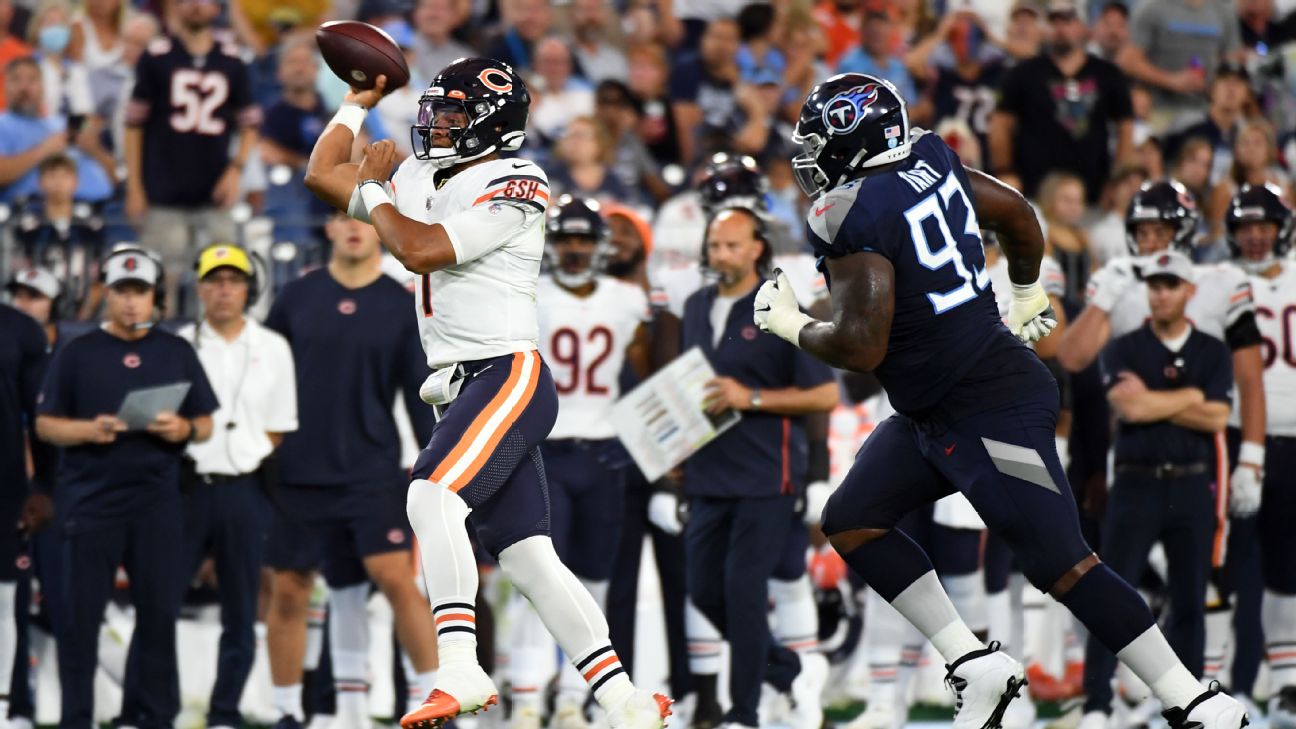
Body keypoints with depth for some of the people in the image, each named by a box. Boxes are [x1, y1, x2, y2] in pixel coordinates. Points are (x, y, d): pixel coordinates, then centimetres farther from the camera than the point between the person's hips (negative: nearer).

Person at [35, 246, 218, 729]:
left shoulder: (177, 353, 11)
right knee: (81, 613, -1)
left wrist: (183, 429, -10)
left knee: (159, 611, 2)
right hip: (91, 500, -2)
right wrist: (89, 430, -15)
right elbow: (46, 425, 4)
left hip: (157, 502, 2)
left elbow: (205, 425, 12)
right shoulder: (78, 354, 6)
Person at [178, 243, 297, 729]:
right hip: (186, 486, -1)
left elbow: (280, 429, 10)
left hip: (245, 489, 1)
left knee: (240, 614, 4)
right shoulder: (180, 346, 7)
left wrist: (254, 461, -3)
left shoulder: (272, 349, 10)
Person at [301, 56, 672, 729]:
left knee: (432, 496, -28)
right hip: (464, 389, 9)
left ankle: (460, 670, -36)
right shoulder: (419, 180, 16)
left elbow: (421, 250, -18)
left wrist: (373, 188, -3)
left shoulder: (512, 187, -9)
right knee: (527, 557, 2)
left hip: (510, 376, -9)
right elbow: (321, 175, 25)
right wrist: (360, 102, 22)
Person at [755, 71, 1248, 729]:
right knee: (850, 520, 12)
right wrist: (1027, 298, 34)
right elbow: (1015, 212, 18)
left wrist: (791, 326, -4)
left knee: (1060, 564, -8)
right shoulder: (929, 160, 4)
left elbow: (862, 347, -24)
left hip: (987, 414, -10)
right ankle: (975, 667, 10)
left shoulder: (851, 215, -21)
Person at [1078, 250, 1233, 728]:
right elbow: (1129, 408, -14)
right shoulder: (1123, 350, 3)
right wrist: (1192, 396, -5)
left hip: (1192, 486, 2)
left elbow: (1216, 419, -6)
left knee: (1189, 600, 6)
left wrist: (1152, 402, -8)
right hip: (1137, 485, -2)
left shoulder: (1213, 353, 8)